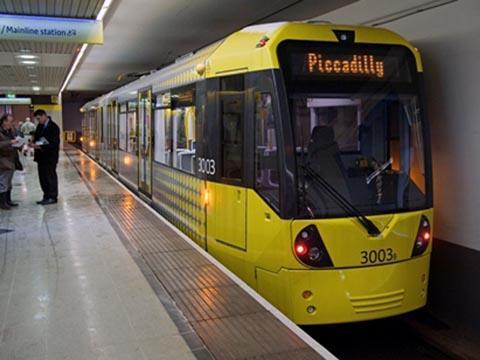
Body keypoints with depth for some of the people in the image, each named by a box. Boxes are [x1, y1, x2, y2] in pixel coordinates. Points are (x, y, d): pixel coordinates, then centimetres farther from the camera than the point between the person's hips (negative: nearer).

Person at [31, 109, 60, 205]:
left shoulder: (54, 127, -12)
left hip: (50, 157, -8)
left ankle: (52, 197, 7)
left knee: (51, 177, -1)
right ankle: (46, 197, 20)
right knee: (43, 177, 11)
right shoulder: (39, 126, 12)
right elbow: (36, 137, 17)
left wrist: (40, 146, -25)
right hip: (41, 156, 8)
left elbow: (54, 144, -17)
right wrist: (35, 144, -7)